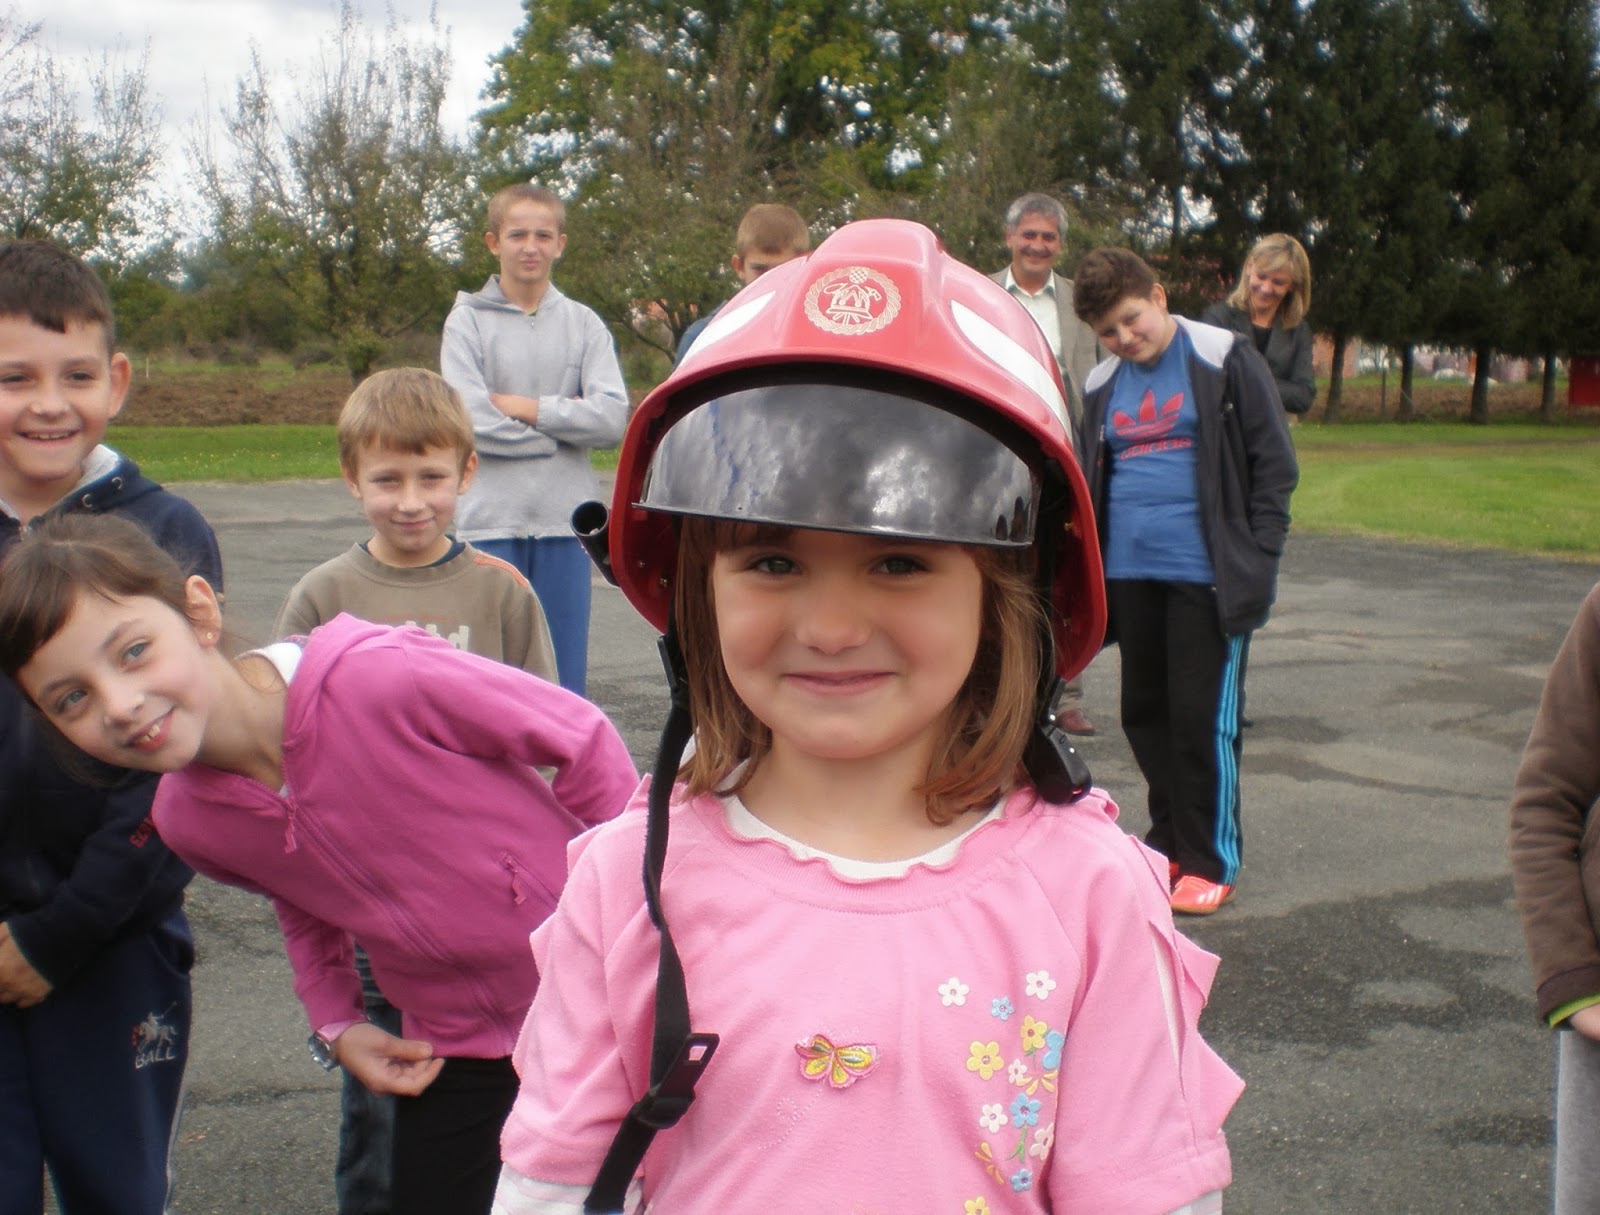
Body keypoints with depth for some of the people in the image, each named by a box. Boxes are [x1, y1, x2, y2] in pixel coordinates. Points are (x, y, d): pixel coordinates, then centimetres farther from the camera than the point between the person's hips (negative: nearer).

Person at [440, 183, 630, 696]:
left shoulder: (584, 325, 9)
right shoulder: (468, 320, 3)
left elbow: (611, 417, -5)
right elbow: (472, 421, -10)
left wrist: (521, 406, -8)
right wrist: (560, 431, -5)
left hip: (565, 522, 2)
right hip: (490, 521, -2)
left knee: (564, 677, 7)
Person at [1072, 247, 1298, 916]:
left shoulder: (1225, 361, -4)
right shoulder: (1102, 384, 11)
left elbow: (1274, 463, -4)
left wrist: (1257, 558, -9)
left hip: (1205, 574, -5)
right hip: (1129, 573, 6)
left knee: (1203, 716, -2)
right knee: (1144, 712, 12)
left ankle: (1212, 861, 11)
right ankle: (1170, 841, 27)